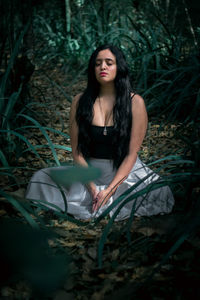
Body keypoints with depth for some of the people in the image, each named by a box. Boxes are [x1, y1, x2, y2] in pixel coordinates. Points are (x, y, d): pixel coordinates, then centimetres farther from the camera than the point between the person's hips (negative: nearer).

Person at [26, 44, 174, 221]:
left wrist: (109, 190, -20)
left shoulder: (135, 102, -6)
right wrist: (92, 188, -15)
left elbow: (132, 153, -9)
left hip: (125, 171, -1)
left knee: (160, 195, -30)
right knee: (41, 178, -19)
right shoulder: (81, 101, 0)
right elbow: (77, 150, -2)